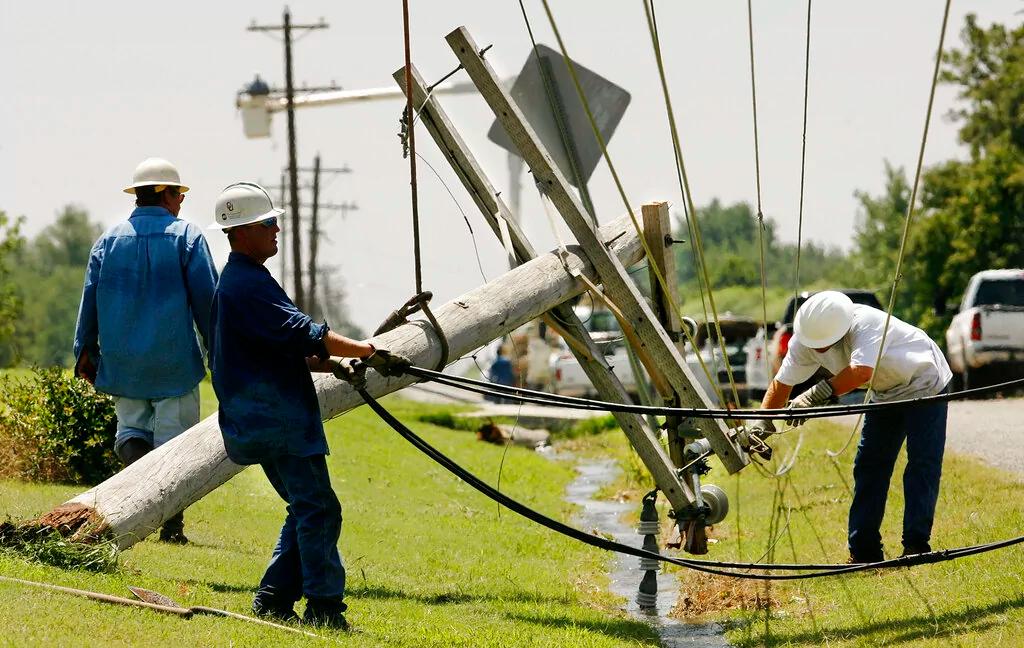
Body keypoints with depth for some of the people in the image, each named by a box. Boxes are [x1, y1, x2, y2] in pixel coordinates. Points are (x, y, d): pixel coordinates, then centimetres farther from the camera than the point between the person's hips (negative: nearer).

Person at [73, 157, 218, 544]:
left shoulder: (110, 240, 7)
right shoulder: (186, 237, -2)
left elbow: (89, 301, 8)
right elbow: (207, 300, -4)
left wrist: (85, 354, 15)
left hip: (122, 363, 3)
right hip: (174, 361, -3)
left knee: (132, 428, 14)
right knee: (174, 439, 1)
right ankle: (171, 525, -2)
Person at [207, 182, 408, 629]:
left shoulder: (239, 281, 19)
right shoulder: (247, 284, -15)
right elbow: (302, 333, -23)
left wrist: (328, 363, 14)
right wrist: (367, 352, -21)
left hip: (267, 419, 11)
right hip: (277, 420, -11)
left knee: (306, 509, 14)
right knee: (318, 510, -11)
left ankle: (275, 600, 14)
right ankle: (324, 607, -13)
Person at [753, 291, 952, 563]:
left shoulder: (866, 323, -39)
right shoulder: (804, 341, -18)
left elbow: (862, 372, -53)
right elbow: (782, 383, -12)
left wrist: (819, 393, -58)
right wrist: (762, 421, -27)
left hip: (924, 385, -7)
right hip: (886, 395, 7)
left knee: (922, 465, -14)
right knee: (868, 468, 3)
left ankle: (916, 546, -12)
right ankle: (863, 552, 7)